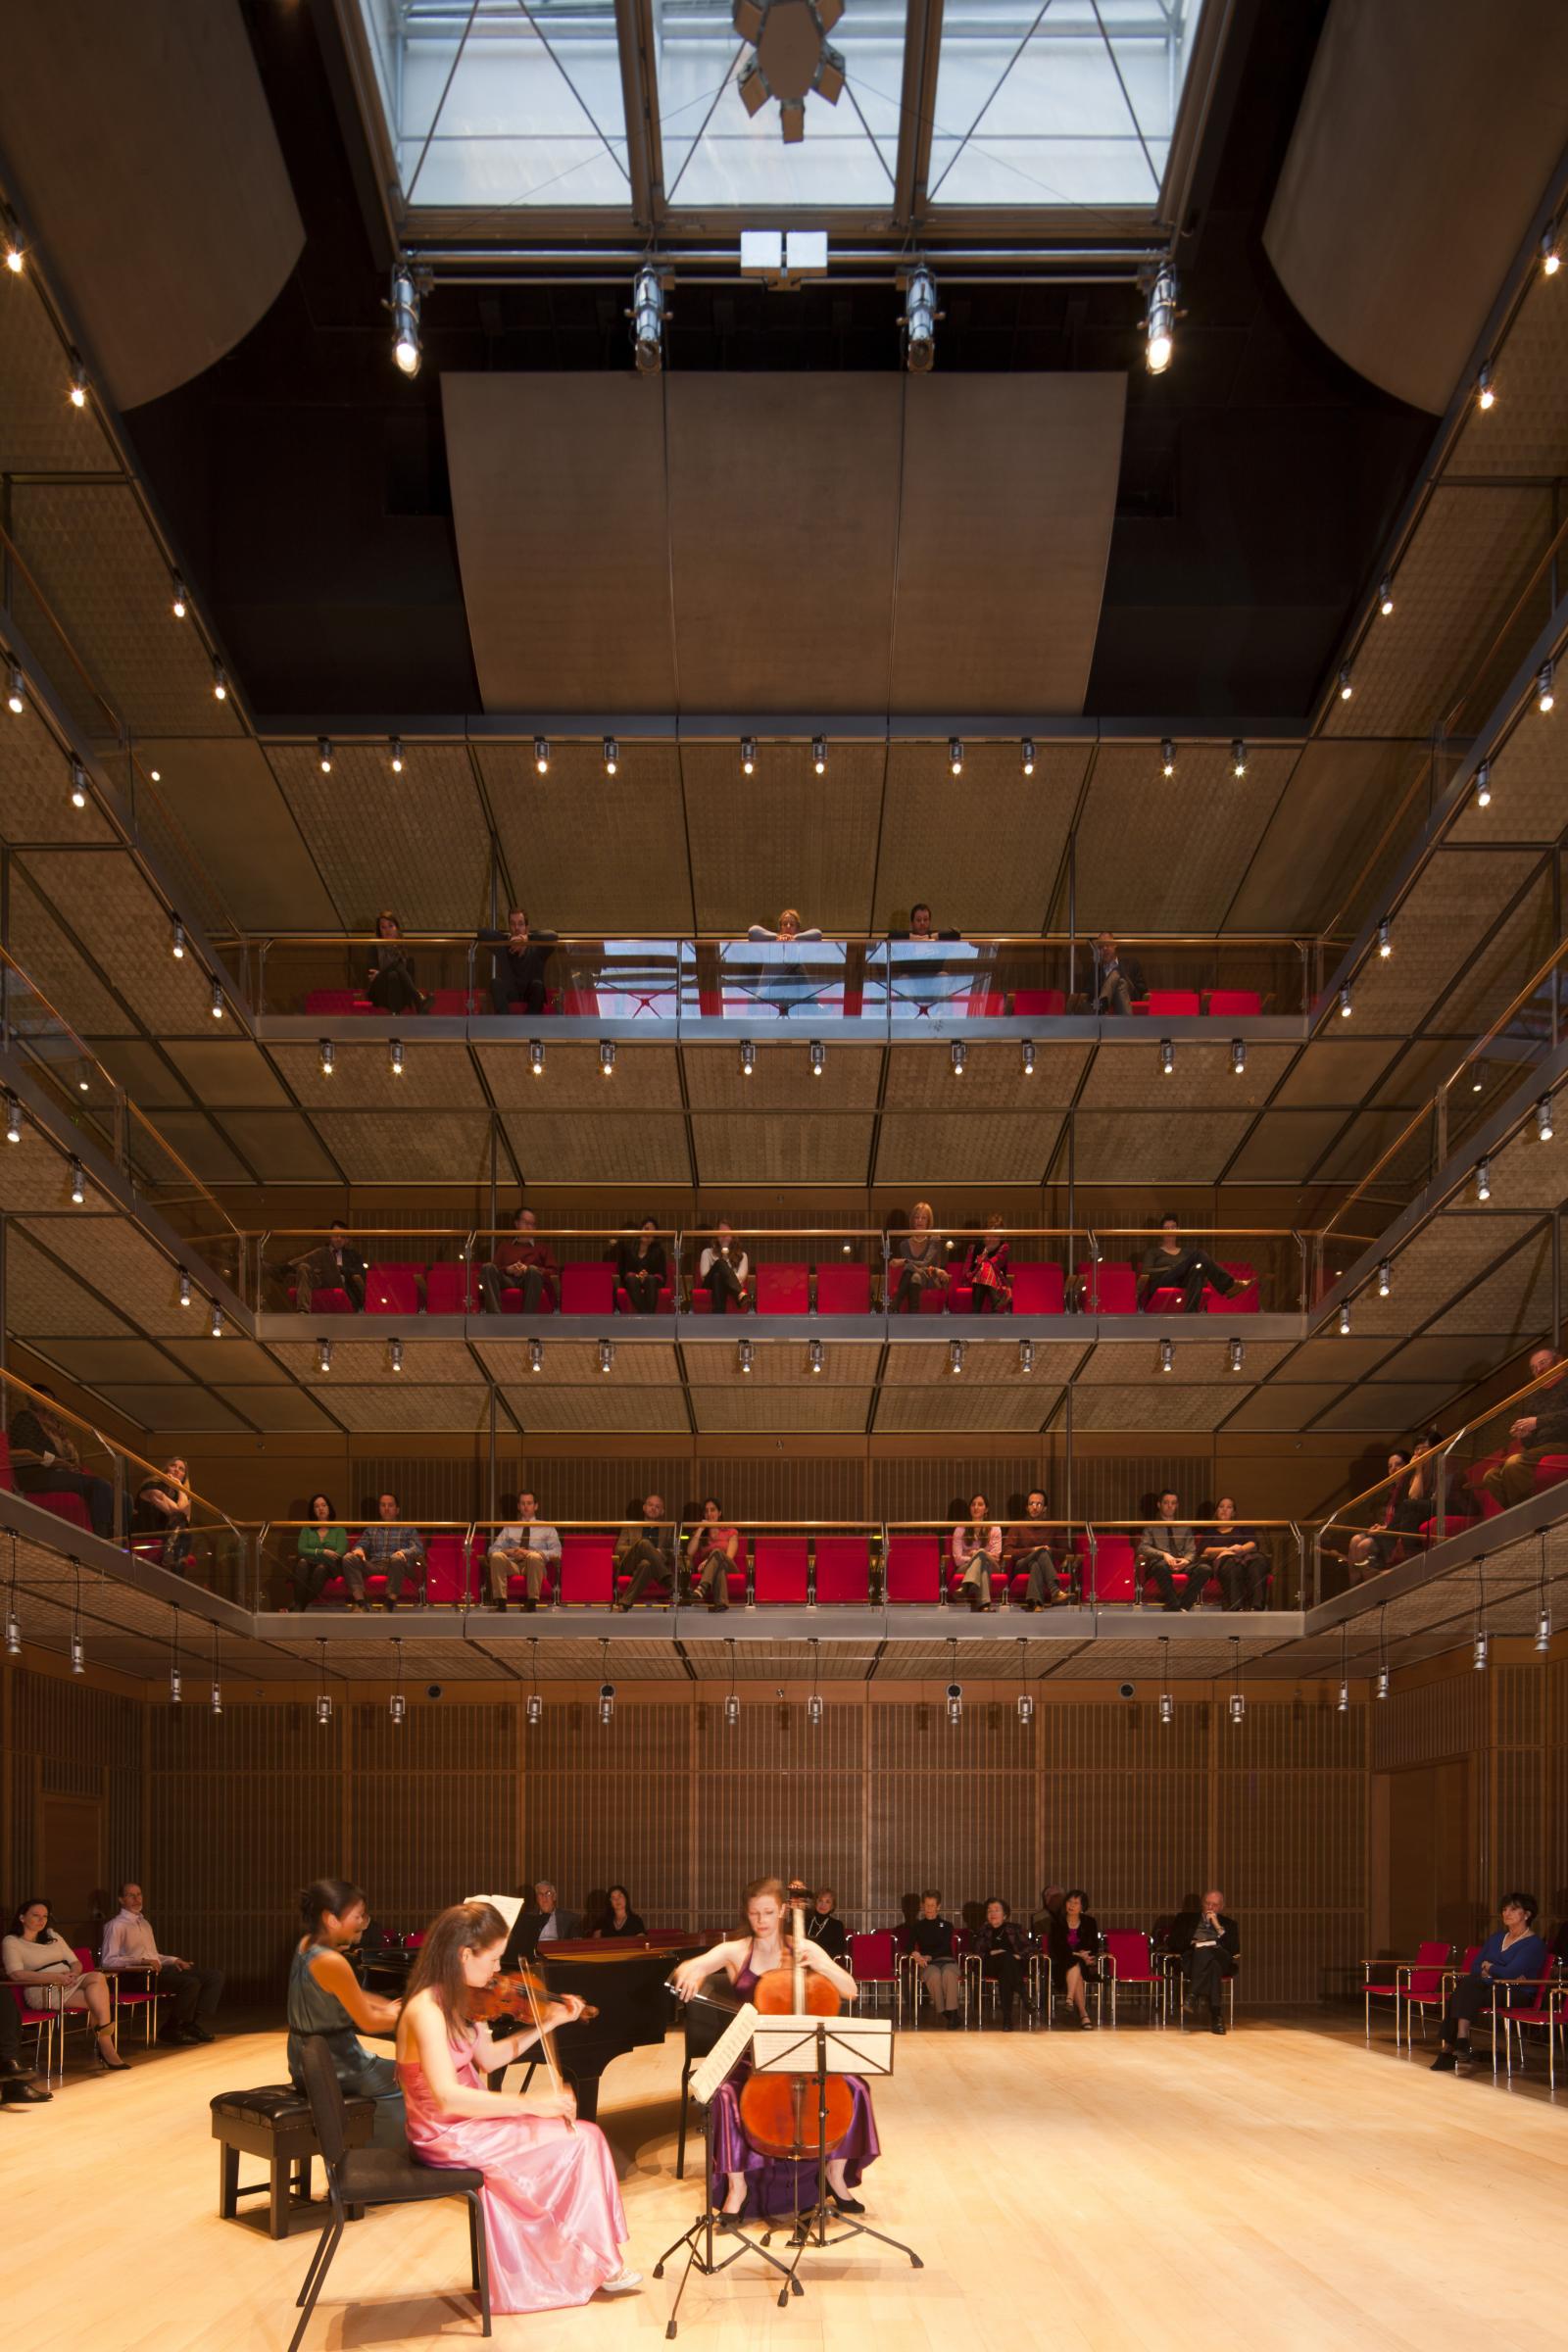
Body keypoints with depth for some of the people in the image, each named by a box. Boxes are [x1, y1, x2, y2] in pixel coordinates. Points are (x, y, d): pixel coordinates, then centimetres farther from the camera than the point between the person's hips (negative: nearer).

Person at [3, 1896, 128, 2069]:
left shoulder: (52, 1936, 26)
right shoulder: (11, 1942, 5)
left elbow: (76, 1963, 21)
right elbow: (16, 1974, -12)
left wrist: (73, 1974, -6)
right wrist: (56, 1977, -21)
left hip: (70, 1984, 6)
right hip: (42, 1991, -6)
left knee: (97, 1976, -30)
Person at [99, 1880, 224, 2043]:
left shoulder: (144, 1923, 27)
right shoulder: (116, 1926, -1)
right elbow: (108, 1961, -13)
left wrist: (174, 1960, 13)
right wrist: (142, 1961, -22)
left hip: (157, 1970, 9)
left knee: (216, 1975, -5)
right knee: (191, 1983, -31)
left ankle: (199, 2026, -12)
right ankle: (173, 2030, -14)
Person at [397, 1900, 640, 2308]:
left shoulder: (454, 2000, 5)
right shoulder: (427, 2010, -24)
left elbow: (489, 2057, 15)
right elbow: (447, 2098, -32)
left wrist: (548, 2023, 9)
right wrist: (530, 2102, -30)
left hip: (467, 2121, 9)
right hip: (448, 2137, -9)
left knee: (583, 2136, -1)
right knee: (579, 2142, -9)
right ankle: (600, 2265, 5)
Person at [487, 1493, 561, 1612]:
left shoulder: (546, 1528, 19)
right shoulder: (509, 1528, 25)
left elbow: (556, 1552, 4)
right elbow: (493, 1549, 15)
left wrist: (531, 1553, -11)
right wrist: (509, 1552, -8)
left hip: (534, 1564, -2)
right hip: (512, 1564, 2)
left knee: (534, 1557, -38)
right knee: (497, 1556, -31)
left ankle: (532, 1604, -36)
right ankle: (500, 1603, -34)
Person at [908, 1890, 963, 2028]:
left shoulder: (947, 1926, 18)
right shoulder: (917, 1926, 20)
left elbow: (945, 1947, 1)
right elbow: (910, 1946, 5)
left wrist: (930, 1957, -17)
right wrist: (915, 1954, -20)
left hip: (947, 1960, 0)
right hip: (928, 1964, 0)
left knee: (949, 1973, -39)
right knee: (934, 1974, -39)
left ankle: (952, 2013, -40)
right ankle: (941, 2011, -30)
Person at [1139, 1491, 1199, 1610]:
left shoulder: (1185, 1528, 26)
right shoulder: (1151, 1527, 18)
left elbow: (1191, 1550, 15)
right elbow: (1143, 1547, 2)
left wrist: (1186, 1560, -10)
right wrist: (1164, 1554, -16)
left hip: (1182, 1564, 3)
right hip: (1159, 1563, -3)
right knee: (1162, 1566, -42)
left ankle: (1183, 1606, -33)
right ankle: (1174, 1607, -39)